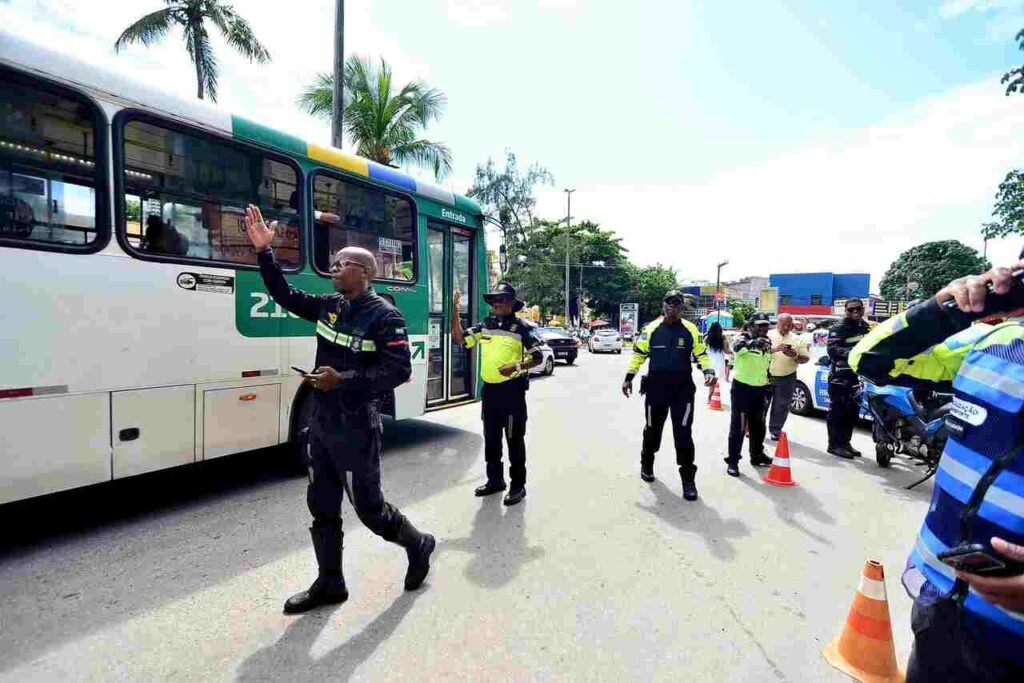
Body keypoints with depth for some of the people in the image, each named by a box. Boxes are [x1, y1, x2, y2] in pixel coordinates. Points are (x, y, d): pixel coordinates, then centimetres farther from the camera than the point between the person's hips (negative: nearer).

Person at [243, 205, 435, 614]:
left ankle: (418, 545, 31)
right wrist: (264, 250, 7)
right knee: (322, 506, 14)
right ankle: (330, 583, 32)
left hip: (356, 429, -7)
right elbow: (285, 296, 14)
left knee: (369, 507, 5)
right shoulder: (328, 306, 7)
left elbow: (400, 371, -21)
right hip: (321, 423, 8)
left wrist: (343, 379, -25)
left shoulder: (384, 316, -15)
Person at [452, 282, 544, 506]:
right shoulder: (486, 325, 7)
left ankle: (518, 485, 15)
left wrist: (517, 366, -27)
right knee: (491, 438, 15)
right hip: (489, 389, 6)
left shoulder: (523, 327, -9)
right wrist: (455, 310, -3)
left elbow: (538, 357, -10)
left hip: (512, 389, -6)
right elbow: (460, 339, 8)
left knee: (514, 439, 3)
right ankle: (495, 479, 30)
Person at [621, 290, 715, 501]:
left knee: (683, 433, -2)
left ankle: (688, 479, 8)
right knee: (652, 429, 16)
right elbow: (638, 353, 3)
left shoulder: (691, 330, -1)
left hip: (683, 389, 0)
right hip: (656, 388, 1)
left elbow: (701, 353, 5)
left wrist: (708, 371, -13)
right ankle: (647, 464, 39)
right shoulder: (652, 329, -2)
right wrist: (629, 378, 0)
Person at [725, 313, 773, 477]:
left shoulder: (767, 342, 9)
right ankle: (732, 461, 6)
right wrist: (753, 342, -53)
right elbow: (736, 346, -37)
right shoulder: (743, 338, -12)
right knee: (737, 426, -2)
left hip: (759, 389, 7)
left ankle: (757, 455, 35)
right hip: (742, 387, -6)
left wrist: (768, 384, 19)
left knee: (758, 425, 18)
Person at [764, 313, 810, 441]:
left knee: (781, 407, 7)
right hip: (766, 376, -1)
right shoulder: (768, 335, 0)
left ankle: (775, 431, 17)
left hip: (786, 379, 2)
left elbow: (806, 358, 5)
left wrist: (795, 355, -15)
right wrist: (775, 349, -29)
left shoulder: (798, 339, 6)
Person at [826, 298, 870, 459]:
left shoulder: (866, 327, 19)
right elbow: (831, 349, -20)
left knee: (853, 411, 13)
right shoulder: (839, 327, -9)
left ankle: (845, 442, 24)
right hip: (840, 375, -8)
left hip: (858, 374, 9)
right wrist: (850, 352, -33)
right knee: (838, 411, -7)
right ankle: (834, 444, -2)